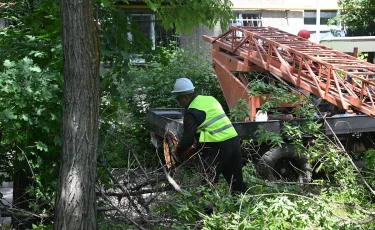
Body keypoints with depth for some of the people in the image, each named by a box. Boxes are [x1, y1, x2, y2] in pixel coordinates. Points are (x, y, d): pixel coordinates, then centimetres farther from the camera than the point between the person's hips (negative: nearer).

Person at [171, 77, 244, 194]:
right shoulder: (210, 99, 15)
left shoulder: (192, 112, -9)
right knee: (236, 180, 16)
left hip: (218, 146, -8)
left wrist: (178, 152, 9)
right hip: (234, 140, 8)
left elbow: (188, 138, -10)